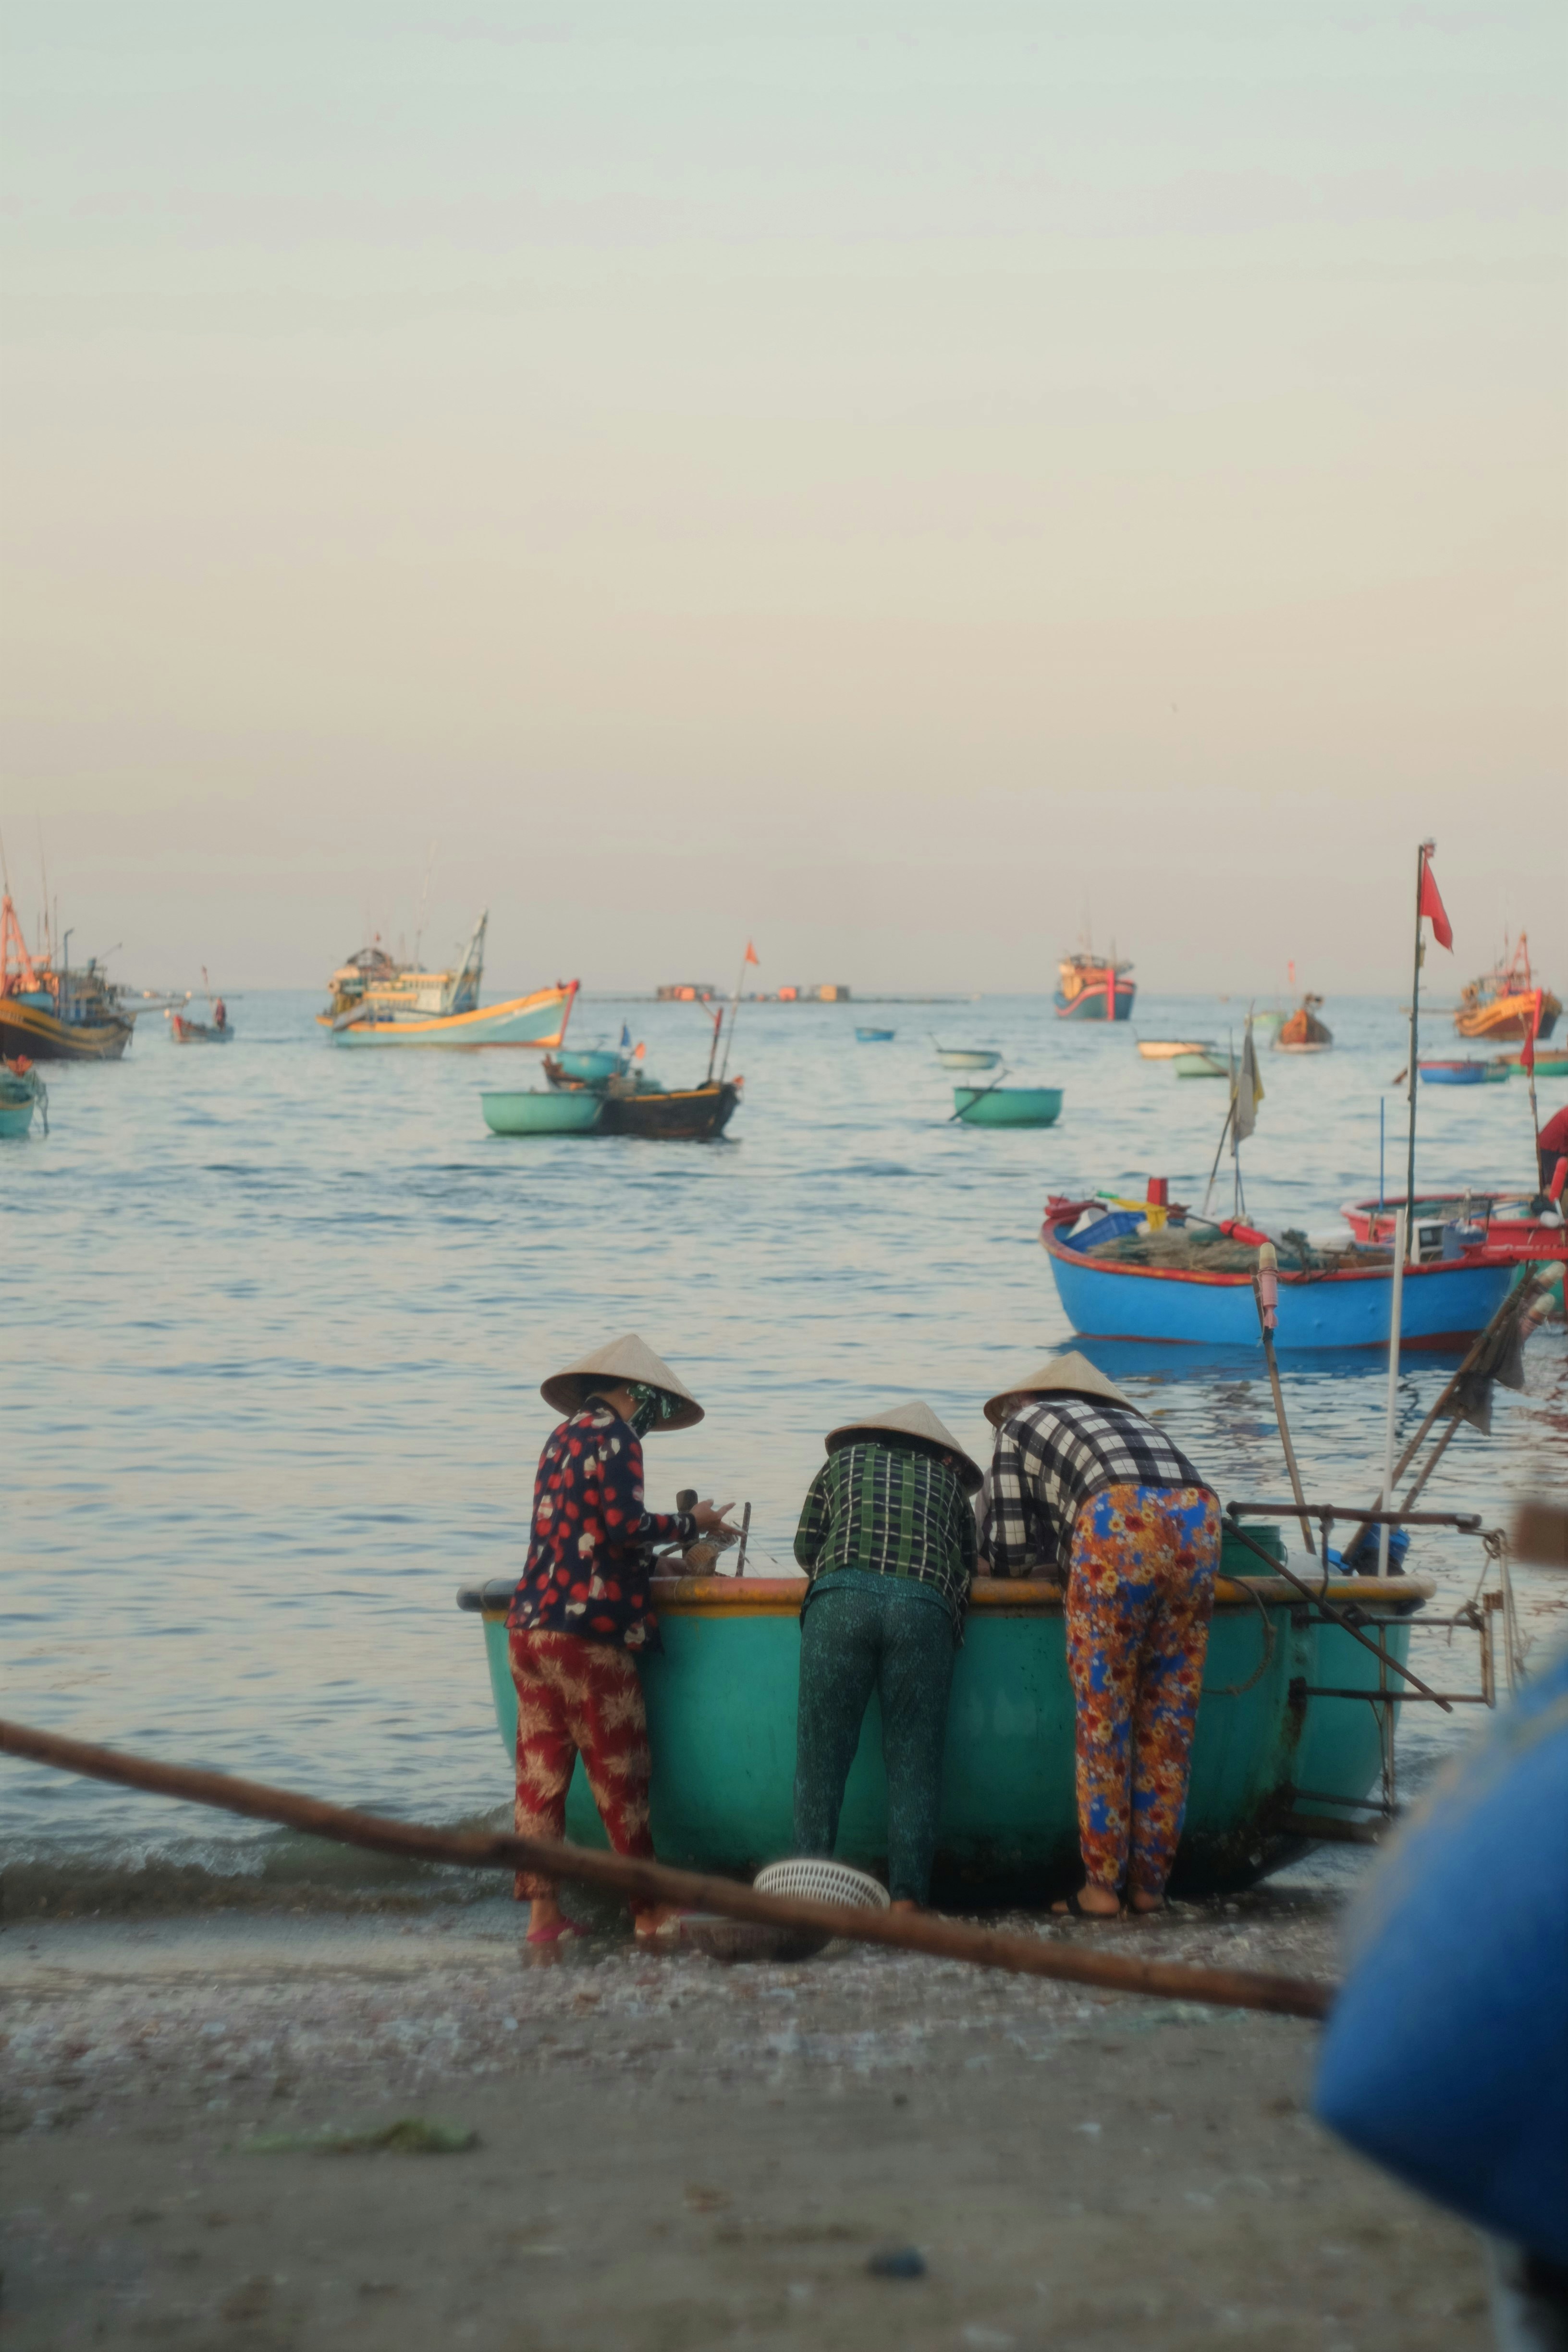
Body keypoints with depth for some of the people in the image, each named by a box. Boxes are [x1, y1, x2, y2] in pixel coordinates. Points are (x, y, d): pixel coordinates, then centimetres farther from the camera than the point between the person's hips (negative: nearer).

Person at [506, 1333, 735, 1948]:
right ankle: (651, 1909, 5)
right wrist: (691, 1523, -1)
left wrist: (674, 1544, 23)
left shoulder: (561, 1438, 21)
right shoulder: (613, 1437, -6)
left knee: (541, 1773, 5)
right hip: (587, 1631, -8)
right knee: (619, 1776, -1)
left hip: (530, 1624, 8)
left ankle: (542, 1910, 5)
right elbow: (624, 1527, -15)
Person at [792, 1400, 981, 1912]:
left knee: (822, 1750, 3)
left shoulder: (845, 1459, 29)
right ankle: (907, 1898, -5)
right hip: (925, 1607, 0)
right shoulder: (948, 1481, 31)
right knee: (913, 1756, 3)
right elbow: (967, 1568, 29)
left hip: (840, 1596, 0)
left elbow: (805, 1545, 26)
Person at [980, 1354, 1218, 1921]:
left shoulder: (1018, 1426, 25)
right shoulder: (1127, 1416, 40)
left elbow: (1006, 1552, 20)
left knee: (1102, 1713, 4)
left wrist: (1051, 1559, 37)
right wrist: (1068, 1557, 42)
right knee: (1169, 1716, 11)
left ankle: (1102, 1886, 5)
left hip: (1119, 1523, -5)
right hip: (1199, 1517, 5)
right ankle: (1150, 1884, 16)